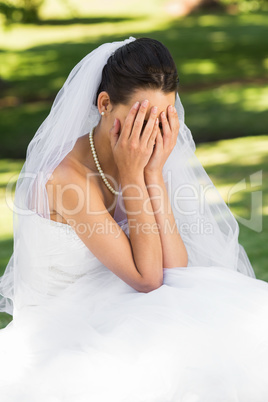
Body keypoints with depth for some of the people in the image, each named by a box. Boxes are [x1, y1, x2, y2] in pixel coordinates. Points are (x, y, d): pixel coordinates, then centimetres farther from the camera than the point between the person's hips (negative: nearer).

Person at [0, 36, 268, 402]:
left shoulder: (140, 161, -2)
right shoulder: (67, 178, -25)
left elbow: (175, 271, -11)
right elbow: (147, 278, -22)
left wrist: (154, 172, -17)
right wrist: (132, 174, -25)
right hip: (57, 327, -7)